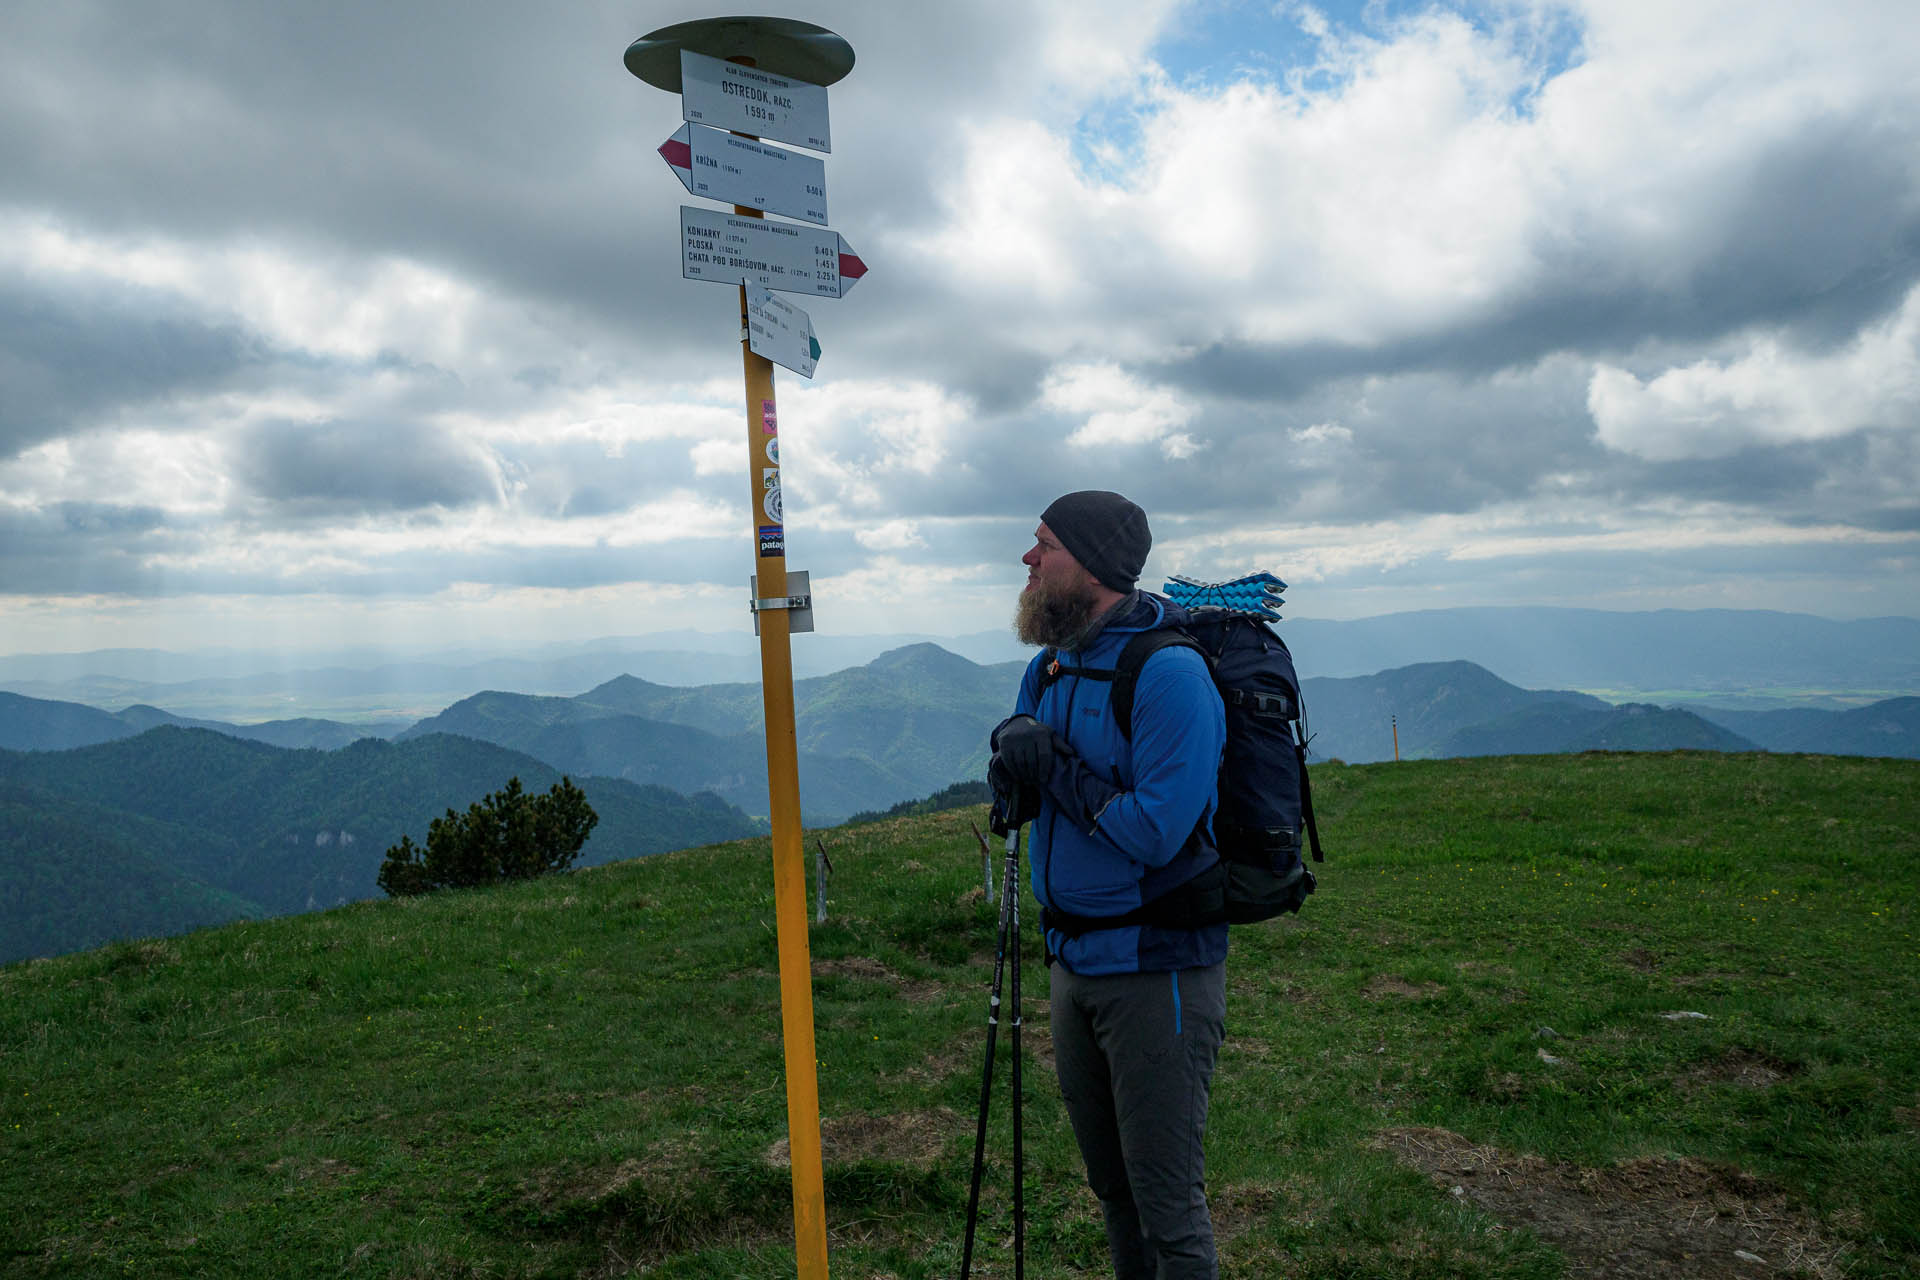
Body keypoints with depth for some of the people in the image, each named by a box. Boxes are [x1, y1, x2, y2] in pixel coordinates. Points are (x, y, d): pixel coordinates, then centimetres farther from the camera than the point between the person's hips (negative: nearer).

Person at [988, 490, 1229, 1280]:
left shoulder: (1168, 673, -18)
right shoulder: (1049, 669, 8)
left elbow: (1156, 831, -24)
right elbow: (1015, 799, 9)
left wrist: (1057, 771, -15)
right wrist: (1016, 744, -12)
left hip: (1156, 970, -8)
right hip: (1072, 964, 8)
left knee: (1167, 1203, 4)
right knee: (1110, 1186, 21)